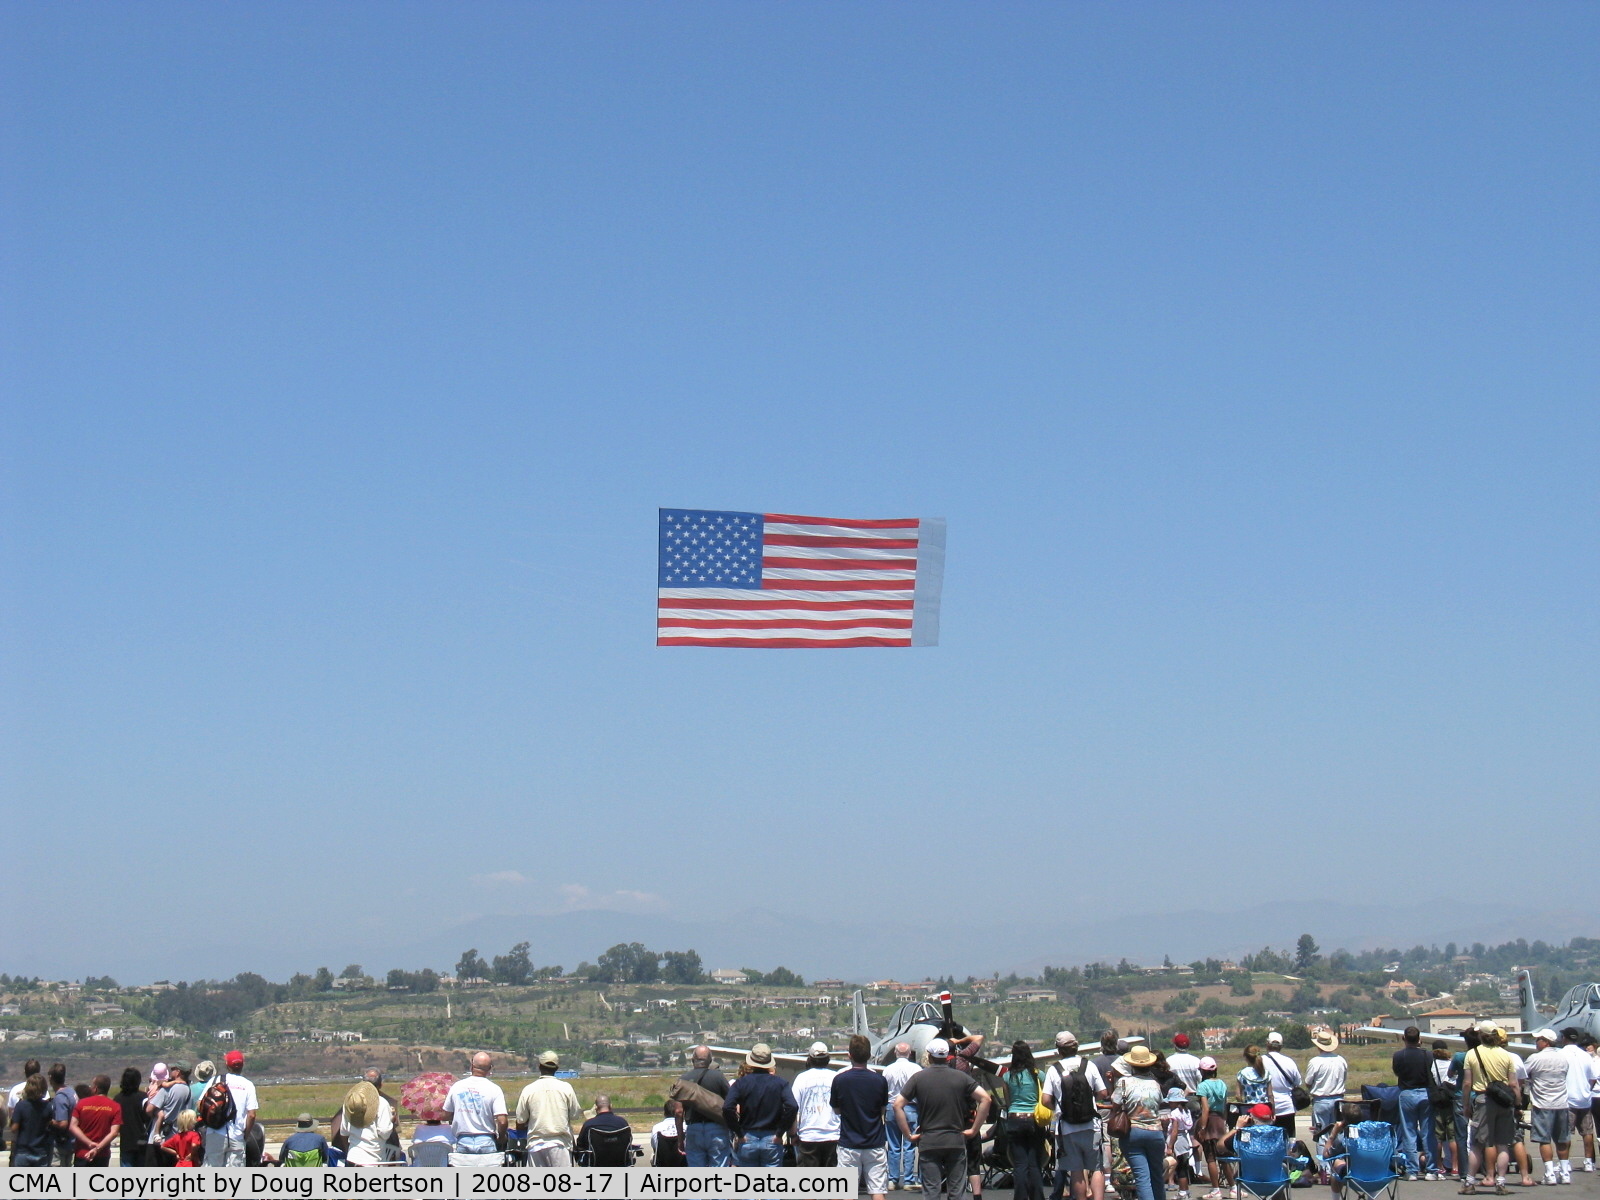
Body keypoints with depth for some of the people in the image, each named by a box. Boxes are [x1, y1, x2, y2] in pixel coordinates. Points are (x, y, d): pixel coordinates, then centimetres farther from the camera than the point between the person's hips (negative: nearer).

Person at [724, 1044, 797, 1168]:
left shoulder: (741, 1083, 0)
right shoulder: (780, 1083, 0)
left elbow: (727, 1108, -14)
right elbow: (792, 1107, -15)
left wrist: (738, 1134, -5)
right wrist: (780, 1133, -6)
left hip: (747, 1140, 0)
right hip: (771, 1140, 0)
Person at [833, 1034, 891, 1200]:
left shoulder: (839, 1080, -7)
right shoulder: (879, 1080, -6)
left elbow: (836, 1110, 4)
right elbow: (883, 1110, 6)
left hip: (849, 1144, -1)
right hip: (876, 1143, 1)